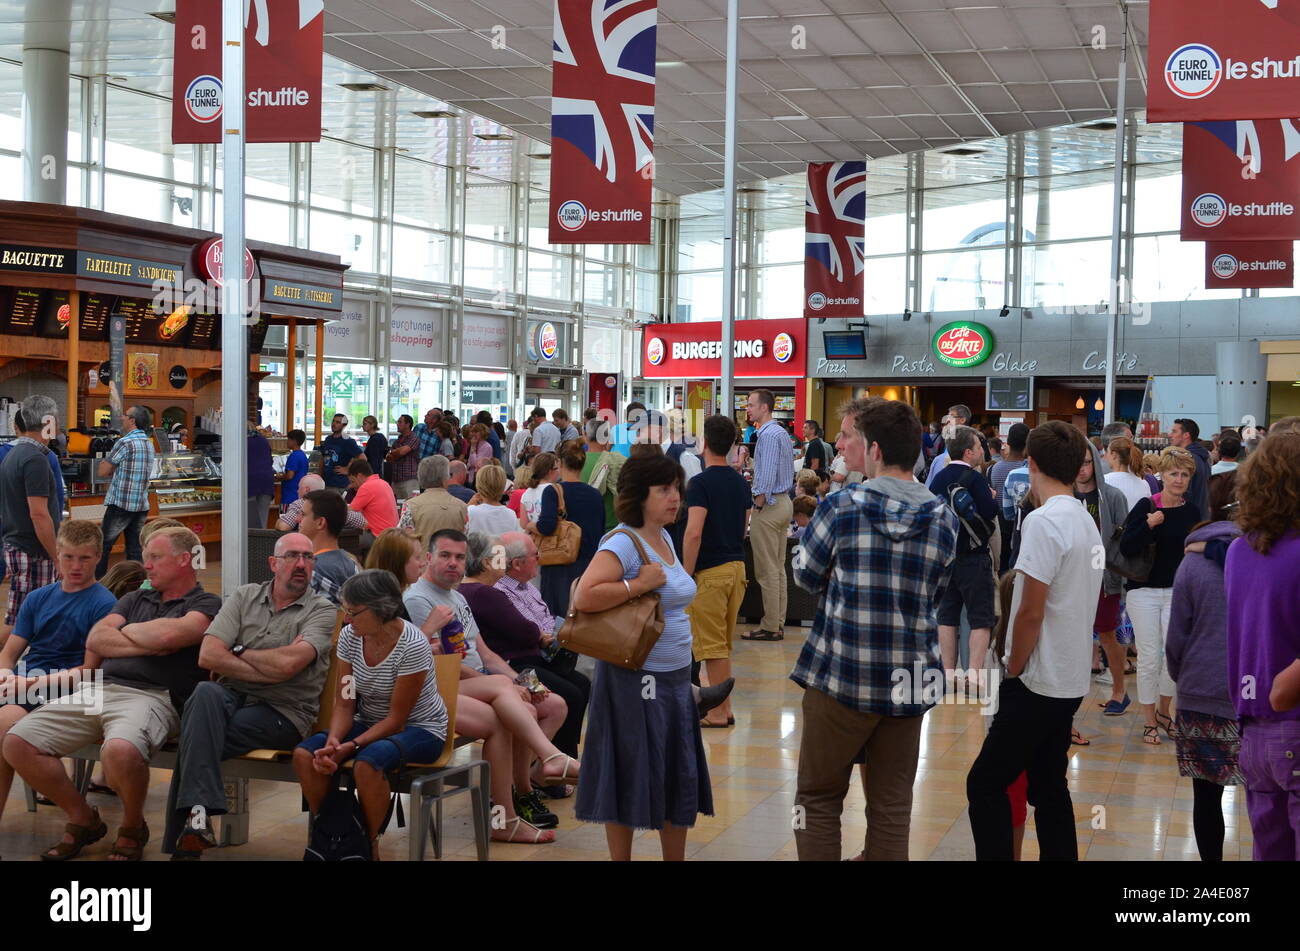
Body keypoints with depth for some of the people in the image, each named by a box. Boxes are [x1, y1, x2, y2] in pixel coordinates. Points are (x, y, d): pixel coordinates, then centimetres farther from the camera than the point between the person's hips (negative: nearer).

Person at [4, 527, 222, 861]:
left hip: (152, 696, -7)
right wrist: (145, 644, -2)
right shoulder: (136, 599, 27)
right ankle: (83, 821, 9)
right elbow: (95, 640, 13)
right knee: (18, 743, -8)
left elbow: (169, 634, -15)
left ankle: (132, 828, -6)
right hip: (98, 689, 7)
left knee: (120, 751, -39)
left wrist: (128, 630, 5)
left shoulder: (207, 604, 6)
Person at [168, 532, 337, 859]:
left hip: (284, 713, -3)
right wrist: (272, 668, -9)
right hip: (232, 697, 3)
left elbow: (288, 665, -16)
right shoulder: (244, 597, 13)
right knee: (206, 693, -33)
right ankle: (198, 812, -39)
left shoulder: (322, 611, 2)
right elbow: (208, 655, -2)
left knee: (196, 738, -27)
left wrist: (240, 652, 0)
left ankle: (186, 836, -19)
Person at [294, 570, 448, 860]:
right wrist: (333, 741, -23)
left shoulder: (412, 646, -24)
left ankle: (370, 844, -13)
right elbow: (344, 704, -3)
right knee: (305, 755, -19)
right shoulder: (350, 636, -6)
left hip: (420, 729, -6)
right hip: (369, 723, 6)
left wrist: (351, 746, -29)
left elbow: (396, 719, -20)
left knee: (366, 763, -36)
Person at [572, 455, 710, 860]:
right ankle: (620, 857, 17)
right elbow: (584, 597, -29)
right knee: (632, 778, 3)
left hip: (675, 675, 9)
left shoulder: (664, 538, 11)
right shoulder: (623, 542, -17)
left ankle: (675, 857, 24)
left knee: (680, 778, 13)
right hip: (635, 678, -9)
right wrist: (639, 584, -24)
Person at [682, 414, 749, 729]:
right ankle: (724, 708, 21)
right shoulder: (741, 482, 9)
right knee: (723, 644, 16)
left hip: (709, 571, -8)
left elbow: (694, 532, -21)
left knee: (711, 644, -1)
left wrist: (686, 575, -16)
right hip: (737, 566, 8)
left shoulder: (700, 483, -14)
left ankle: (719, 713, 3)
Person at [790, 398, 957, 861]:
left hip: (840, 677, -3)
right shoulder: (944, 519, 1)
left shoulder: (841, 507, -9)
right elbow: (933, 595, 10)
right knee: (892, 807, 10)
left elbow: (806, 576, 4)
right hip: (909, 682, 3)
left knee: (819, 799, 11)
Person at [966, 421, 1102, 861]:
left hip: (1037, 685, -9)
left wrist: (1013, 671, -5)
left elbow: (1031, 613, -19)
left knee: (986, 784, -3)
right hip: (1070, 682, 9)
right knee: (1049, 788, 14)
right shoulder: (1087, 522, 10)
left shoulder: (1043, 522, -17)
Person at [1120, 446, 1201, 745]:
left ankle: (1164, 712, 22)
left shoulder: (1192, 512, 2)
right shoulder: (1146, 506, -8)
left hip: (1177, 592, 3)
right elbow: (1126, 547, -14)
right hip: (1143, 591, -3)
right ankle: (1150, 721, 16)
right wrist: (1150, 525, -25)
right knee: (1149, 658, 1)